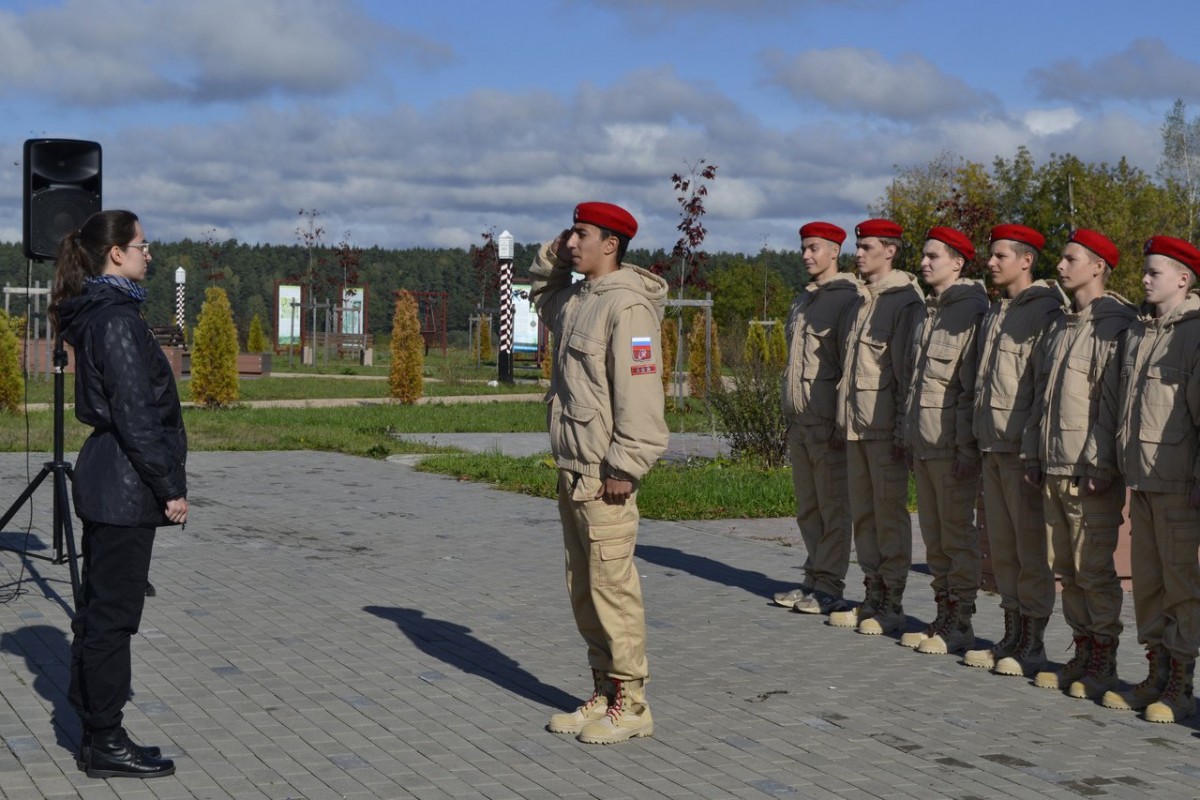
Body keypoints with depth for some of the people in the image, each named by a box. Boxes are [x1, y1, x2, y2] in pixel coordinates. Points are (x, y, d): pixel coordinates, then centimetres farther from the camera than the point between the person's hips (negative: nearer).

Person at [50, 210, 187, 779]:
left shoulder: (94, 314, 14)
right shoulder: (117, 318, -16)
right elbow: (135, 415, -20)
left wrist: (164, 482, 19)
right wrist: (171, 488, -15)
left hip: (104, 480, 10)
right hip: (125, 487, -10)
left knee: (99, 610, 14)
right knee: (113, 614, -2)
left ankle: (96, 736, 23)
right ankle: (105, 743, 6)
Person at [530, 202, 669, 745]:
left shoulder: (628, 305, -15)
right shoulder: (576, 299, 14)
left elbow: (639, 391, -21)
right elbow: (543, 298, 39)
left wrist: (625, 466, -23)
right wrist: (551, 259, 19)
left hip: (605, 475, -10)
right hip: (572, 471, 10)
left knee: (612, 588, -6)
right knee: (583, 590, 14)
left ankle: (629, 705, 3)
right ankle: (603, 695, 24)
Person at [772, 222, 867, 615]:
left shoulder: (849, 298, -7)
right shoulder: (802, 301, 19)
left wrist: (843, 420, -17)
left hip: (828, 421, -8)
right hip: (799, 421, 8)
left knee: (833, 507, -3)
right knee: (807, 508, 11)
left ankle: (829, 587, 0)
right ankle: (814, 579, 18)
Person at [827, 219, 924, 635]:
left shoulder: (905, 301, -8)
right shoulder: (860, 300, 17)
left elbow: (909, 369, -13)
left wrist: (903, 428, -16)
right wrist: (842, 416, 16)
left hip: (885, 426, -8)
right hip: (855, 425, 8)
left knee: (889, 514, -2)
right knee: (862, 514, 11)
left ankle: (892, 604, 5)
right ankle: (873, 596, 19)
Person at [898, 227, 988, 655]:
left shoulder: (972, 311, -10)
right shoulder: (928, 311, 16)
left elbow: (973, 385, -14)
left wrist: (966, 447, -17)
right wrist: (908, 435, 16)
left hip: (951, 444, -8)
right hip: (922, 442, 8)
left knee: (958, 536, -1)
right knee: (934, 538, 12)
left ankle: (960, 625, 6)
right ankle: (943, 618, 21)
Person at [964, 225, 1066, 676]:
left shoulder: (1046, 311, -8)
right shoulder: (994, 313, 17)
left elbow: (1047, 385, -13)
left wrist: (1033, 449, -17)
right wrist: (980, 443, 16)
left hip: (1024, 451, -8)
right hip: (992, 448, 8)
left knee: (1031, 550, -1)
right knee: (1001, 549, 11)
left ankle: (1033, 644, 6)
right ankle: (1012, 636, 19)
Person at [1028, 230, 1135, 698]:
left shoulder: (1115, 326, -9)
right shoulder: (1059, 327, 17)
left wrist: (1101, 465, -18)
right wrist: (1035, 453, 14)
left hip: (1092, 474, -8)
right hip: (1053, 471, 8)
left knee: (1094, 571, -3)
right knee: (1066, 570, 11)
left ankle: (1103, 663, 7)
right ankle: (1082, 654, 21)